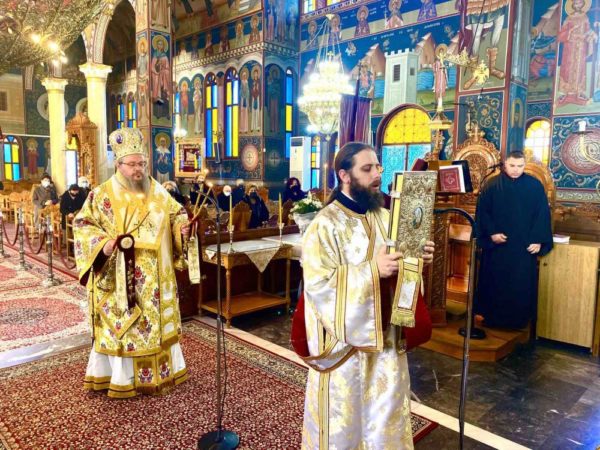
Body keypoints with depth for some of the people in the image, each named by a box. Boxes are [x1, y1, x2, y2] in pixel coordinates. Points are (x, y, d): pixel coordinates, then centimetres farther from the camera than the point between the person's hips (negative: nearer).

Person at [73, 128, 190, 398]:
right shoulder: (103, 195, -5)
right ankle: (122, 378, 18)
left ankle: (162, 369, 30)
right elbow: (82, 224, -4)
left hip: (155, 277, 4)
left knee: (157, 321, 14)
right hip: (120, 278, -4)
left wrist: (182, 226, -9)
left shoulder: (157, 191, 6)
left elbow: (175, 213, 13)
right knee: (121, 325, 3)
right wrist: (102, 243, -21)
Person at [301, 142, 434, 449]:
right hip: (345, 338, -6)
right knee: (344, 416, 11)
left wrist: (418, 259, -8)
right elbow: (317, 284, -22)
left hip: (386, 334, 6)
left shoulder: (384, 217, 6)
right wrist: (372, 270, -27)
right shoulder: (325, 224, -15)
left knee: (386, 412, 19)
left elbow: (398, 265, 13)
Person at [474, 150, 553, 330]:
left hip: (524, 245, 1)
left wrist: (538, 240, -6)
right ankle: (492, 317, 18)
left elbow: (543, 214, 1)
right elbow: (482, 211, -1)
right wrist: (491, 233, -12)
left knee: (521, 284, 4)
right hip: (496, 245, 0)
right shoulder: (492, 185, 0)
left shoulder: (535, 186, 2)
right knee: (495, 282, 7)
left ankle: (518, 320, 17)